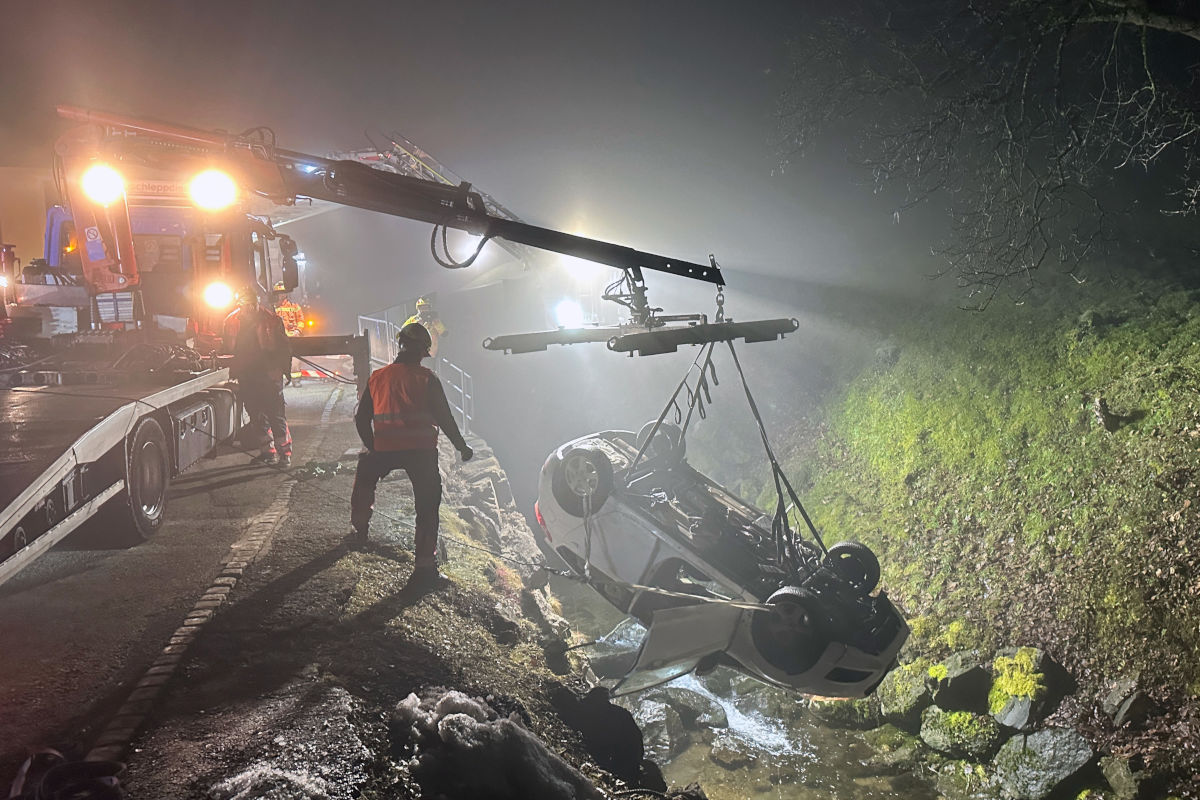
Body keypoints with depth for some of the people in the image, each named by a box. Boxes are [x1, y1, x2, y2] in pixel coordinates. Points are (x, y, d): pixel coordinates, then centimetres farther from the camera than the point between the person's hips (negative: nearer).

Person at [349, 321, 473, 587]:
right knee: (427, 507, 4)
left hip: (383, 449, 3)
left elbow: (361, 418, 11)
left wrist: (372, 447, 24)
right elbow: (443, 417, -3)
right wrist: (461, 446, 9)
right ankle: (425, 567, -1)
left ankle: (359, 532, 41)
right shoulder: (427, 379, -2)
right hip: (421, 450, -3)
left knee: (364, 477, 34)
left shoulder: (377, 377, 7)